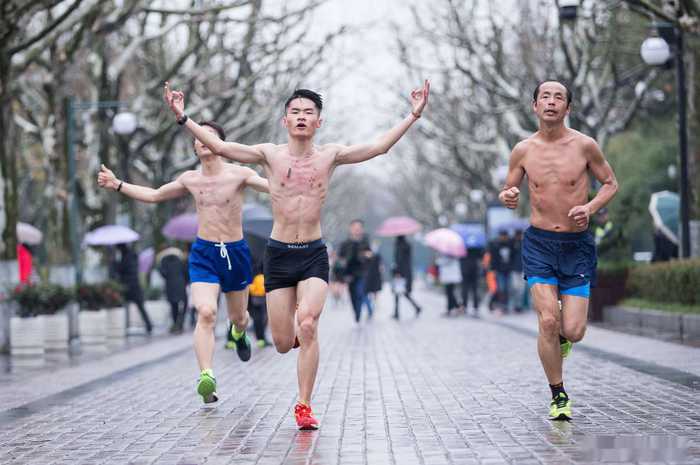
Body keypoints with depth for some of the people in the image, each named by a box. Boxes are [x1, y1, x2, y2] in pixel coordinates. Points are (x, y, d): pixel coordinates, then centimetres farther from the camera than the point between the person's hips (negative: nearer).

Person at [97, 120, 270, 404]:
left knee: (238, 317, 16)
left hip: (235, 252, 0)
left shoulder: (238, 174, -6)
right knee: (206, 313, -21)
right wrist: (117, 185, 13)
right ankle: (206, 377, -28)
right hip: (203, 253, 0)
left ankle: (239, 333, 54)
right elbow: (154, 195, 20)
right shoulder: (190, 179, 5)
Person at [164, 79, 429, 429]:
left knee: (307, 325, -22)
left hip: (314, 255, -1)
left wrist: (413, 116, -9)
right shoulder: (270, 154, -1)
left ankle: (304, 406, -11)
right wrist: (183, 118, -14)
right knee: (283, 344, 3)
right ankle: (295, 333, 42)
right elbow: (220, 147, -7)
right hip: (278, 255, 1)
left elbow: (379, 147, -3)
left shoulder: (330, 155, 1)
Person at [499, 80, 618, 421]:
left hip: (577, 244, 0)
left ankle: (561, 334, 33)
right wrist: (506, 197, -12)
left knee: (573, 331, -7)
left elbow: (610, 183, 7)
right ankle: (558, 396, 5)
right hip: (539, 242, 0)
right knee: (547, 321, -13)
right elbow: (508, 191, 12)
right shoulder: (523, 151, 0)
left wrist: (591, 207, -12)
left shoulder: (584, 146, -4)